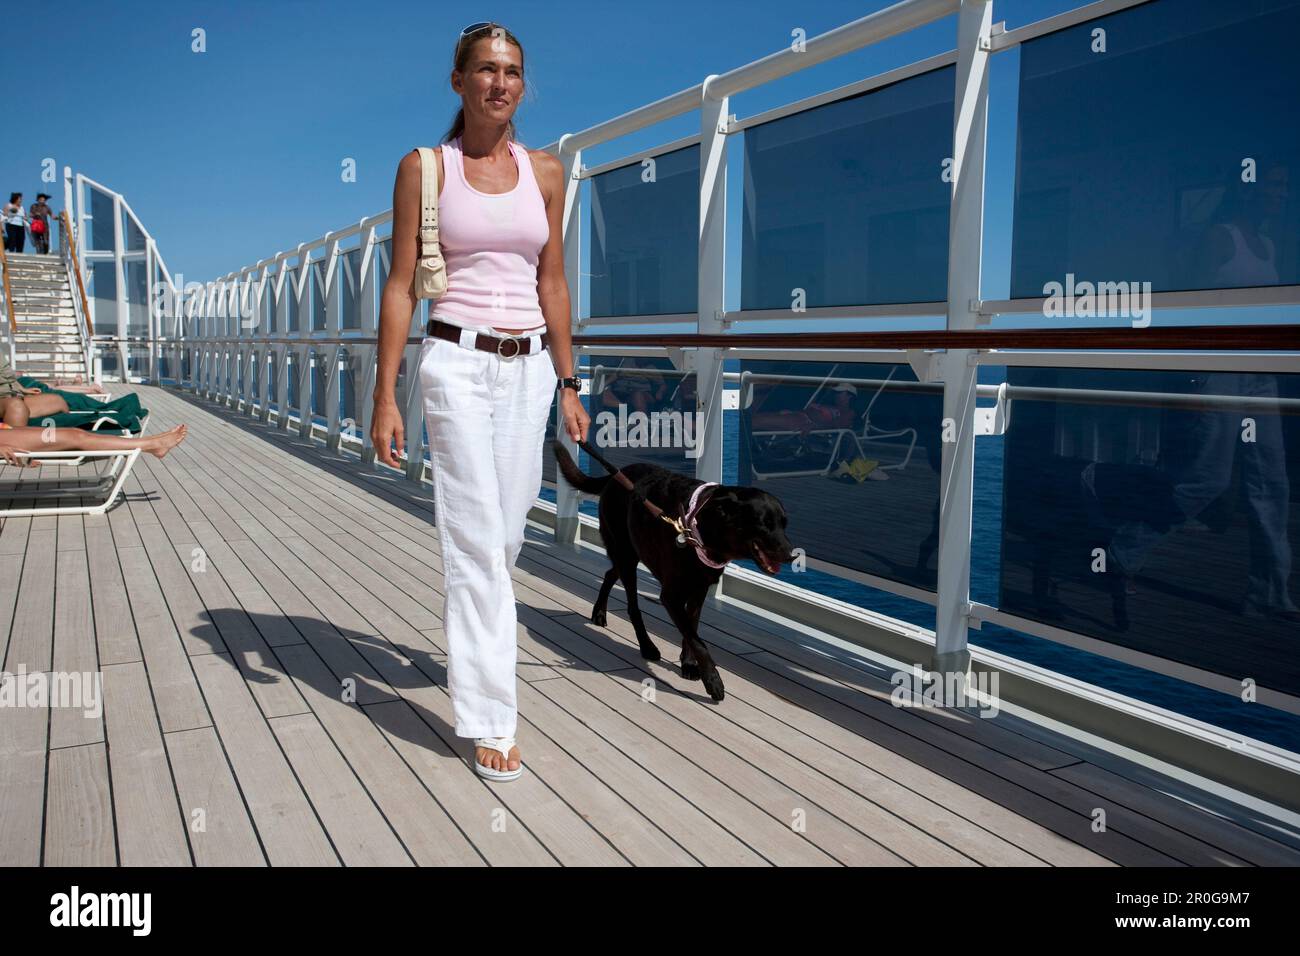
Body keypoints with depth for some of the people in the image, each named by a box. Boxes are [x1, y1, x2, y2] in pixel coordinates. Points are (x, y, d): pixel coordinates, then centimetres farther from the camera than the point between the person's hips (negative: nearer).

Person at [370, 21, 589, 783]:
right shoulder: (423, 168, 2)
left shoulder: (545, 171, 11)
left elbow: (553, 284, 12)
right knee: (475, 539, -6)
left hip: (528, 368, 4)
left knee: (507, 532, 9)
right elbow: (401, 285, -1)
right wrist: (386, 396, -6)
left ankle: (475, 634, 39)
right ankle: (491, 720, 2)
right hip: (457, 362, -3)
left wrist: (568, 385, 10)